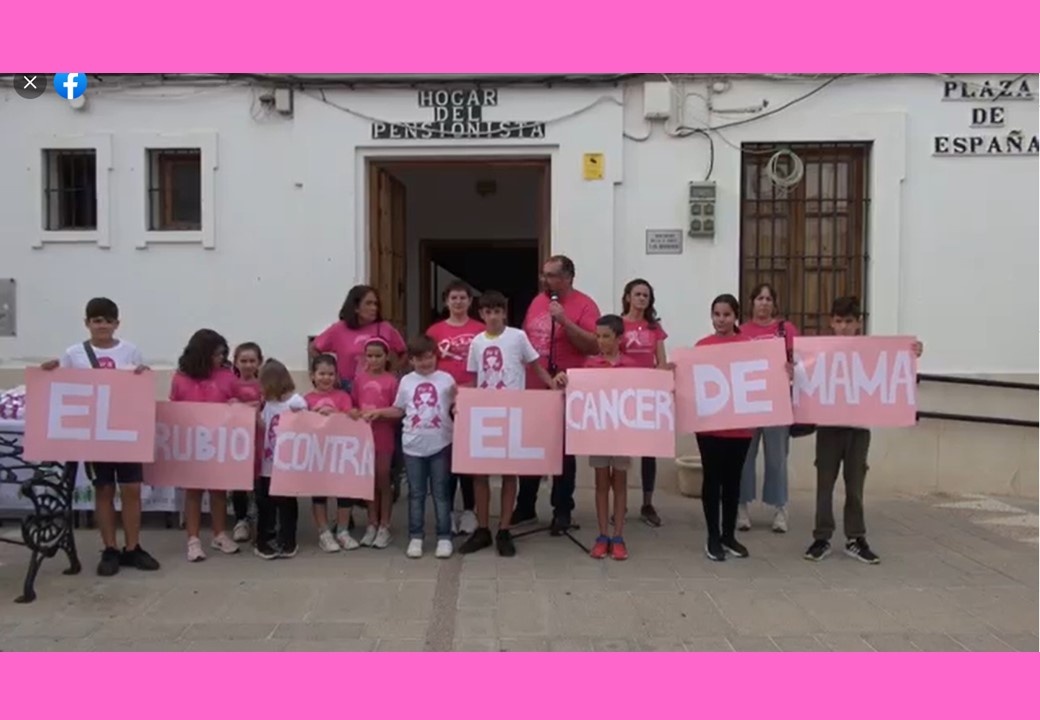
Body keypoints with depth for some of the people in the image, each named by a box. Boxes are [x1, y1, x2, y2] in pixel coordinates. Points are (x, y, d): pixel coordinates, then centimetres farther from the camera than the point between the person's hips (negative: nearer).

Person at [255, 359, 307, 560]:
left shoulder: (297, 402, -12)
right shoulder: (269, 403, 7)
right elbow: (262, 428, 14)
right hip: (269, 464, 5)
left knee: (287, 503, 7)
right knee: (265, 503, 9)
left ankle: (286, 542, 18)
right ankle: (264, 542, 20)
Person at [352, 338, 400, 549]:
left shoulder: (391, 380, -6)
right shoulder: (359, 377, 5)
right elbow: (354, 404, 11)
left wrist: (379, 413, -19)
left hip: (384, 435, -4)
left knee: (383, 480, 5)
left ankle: (384, 527, 13)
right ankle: (372, 524, 22)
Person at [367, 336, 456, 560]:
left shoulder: (446, 379, 1)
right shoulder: (406, 381, 6)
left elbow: (455, 406, 2)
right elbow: (399, 410, 12)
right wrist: (378, 412, 0)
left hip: (440, 444, -2)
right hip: (413, 445, 2)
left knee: (441, 492, 5)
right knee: (416, 493, 9)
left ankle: (444, 537, 12)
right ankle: (415, 537, 17)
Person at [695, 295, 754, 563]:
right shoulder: (702, 345, 0)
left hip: (740, 423, 1)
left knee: (733, 478, 12)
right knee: (713, 478, 5)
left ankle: (729, 534, 24)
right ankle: (713, 537, 14)